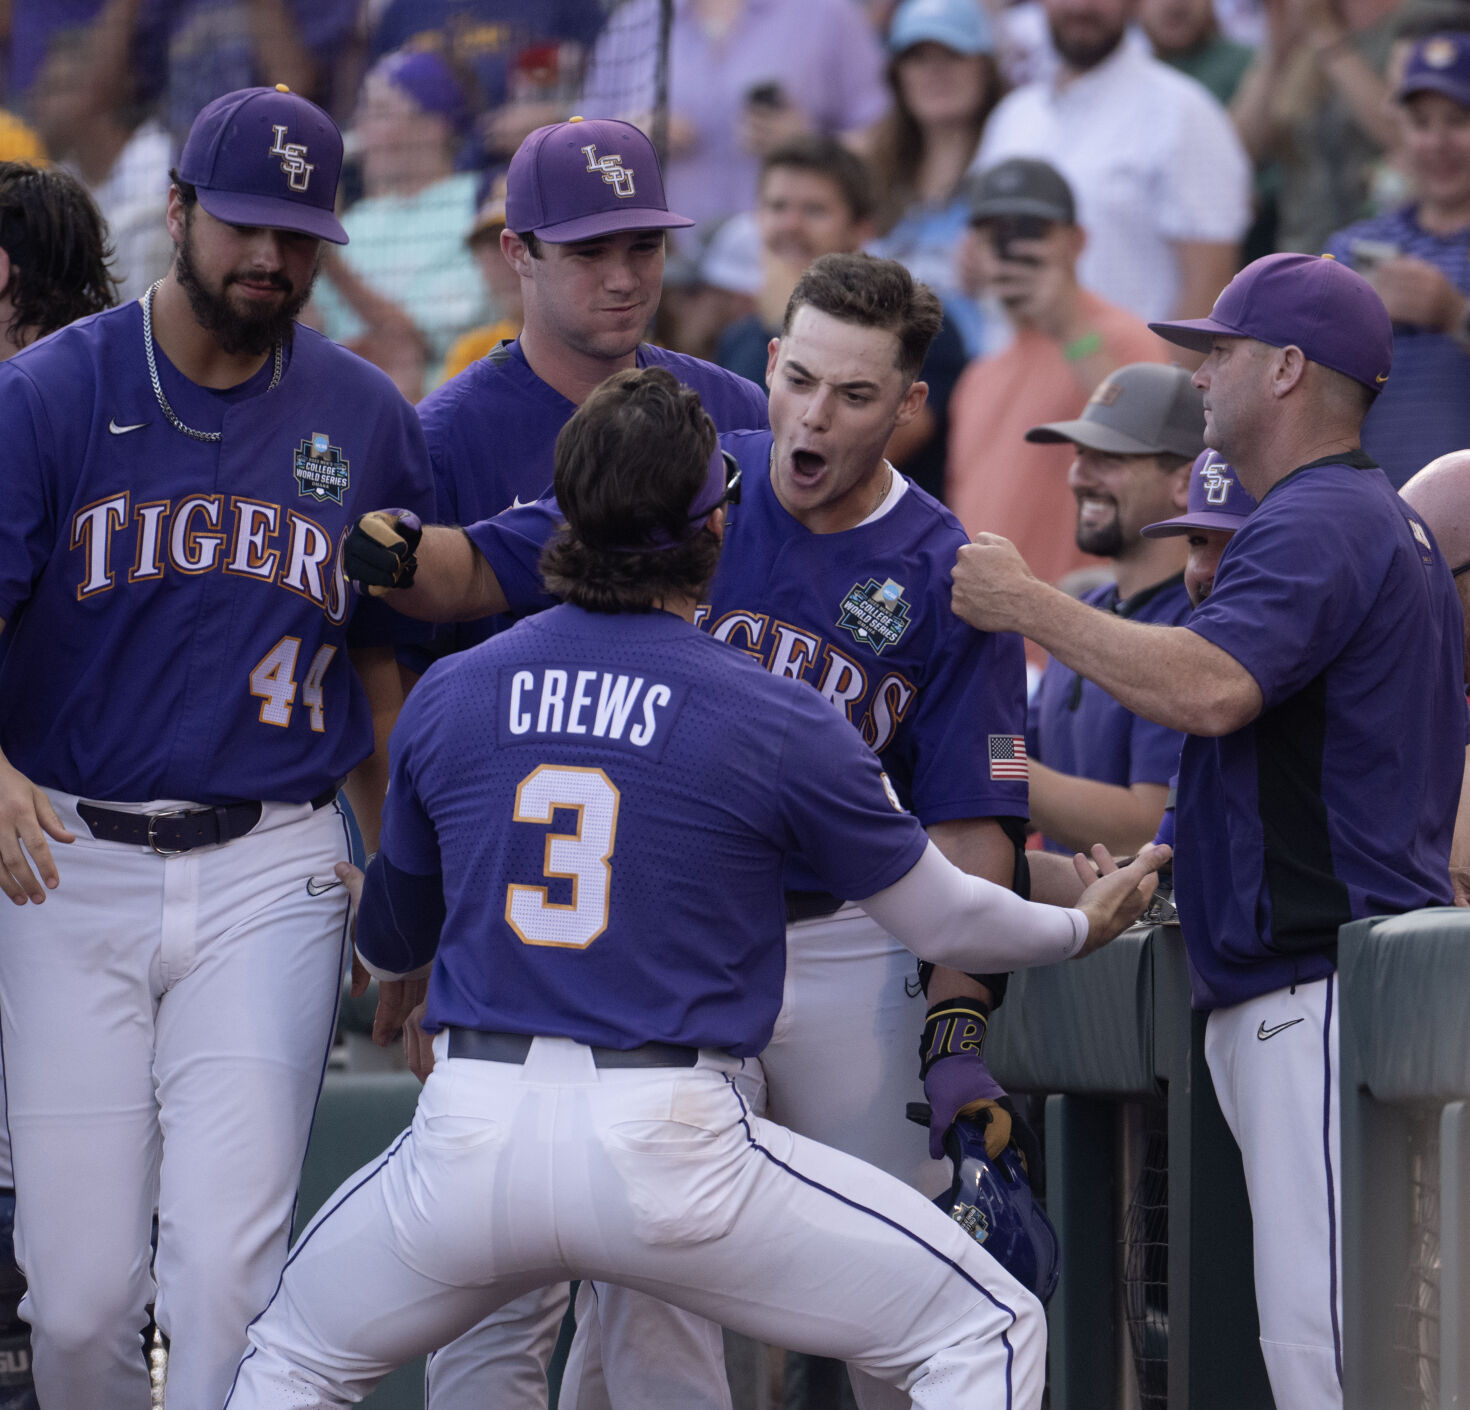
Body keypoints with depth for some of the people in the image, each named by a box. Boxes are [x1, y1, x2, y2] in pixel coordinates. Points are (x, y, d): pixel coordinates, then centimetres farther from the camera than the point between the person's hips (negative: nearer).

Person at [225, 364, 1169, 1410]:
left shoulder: (445, 697, 7)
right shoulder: (779, 722, -3)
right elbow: (943, 921, 8)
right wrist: (1083, 926, 30)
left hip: (468, 1141, 3)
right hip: (669, 1151, -3)